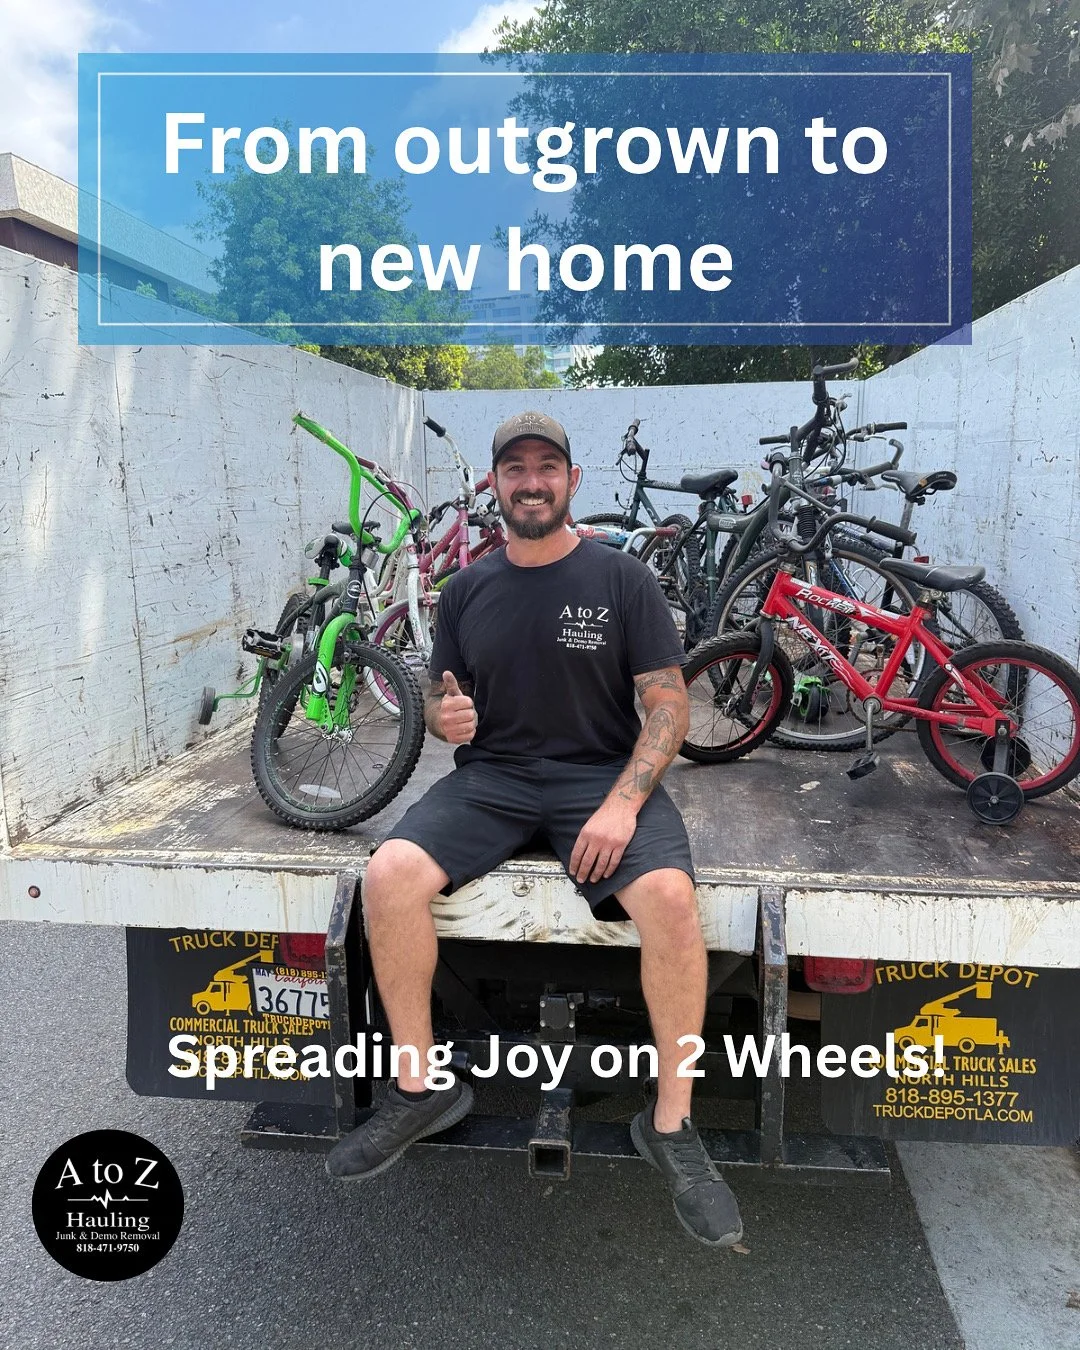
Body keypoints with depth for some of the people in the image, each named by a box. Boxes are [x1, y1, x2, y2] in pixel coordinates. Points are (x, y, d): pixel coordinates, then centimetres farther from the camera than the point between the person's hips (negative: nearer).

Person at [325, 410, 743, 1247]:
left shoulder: (623, 579, 0)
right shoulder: (467, 590, 11)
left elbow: (668, 706, -4)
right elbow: (440, 704, 16)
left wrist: (623, 803, -19)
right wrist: (445, 716, -10)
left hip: (603, 773, -2)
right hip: (490, 777, 3)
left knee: (670, 896, -31)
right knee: (389, 875, -23)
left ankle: (671, 1122, -9)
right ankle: (421, 1088, -3)